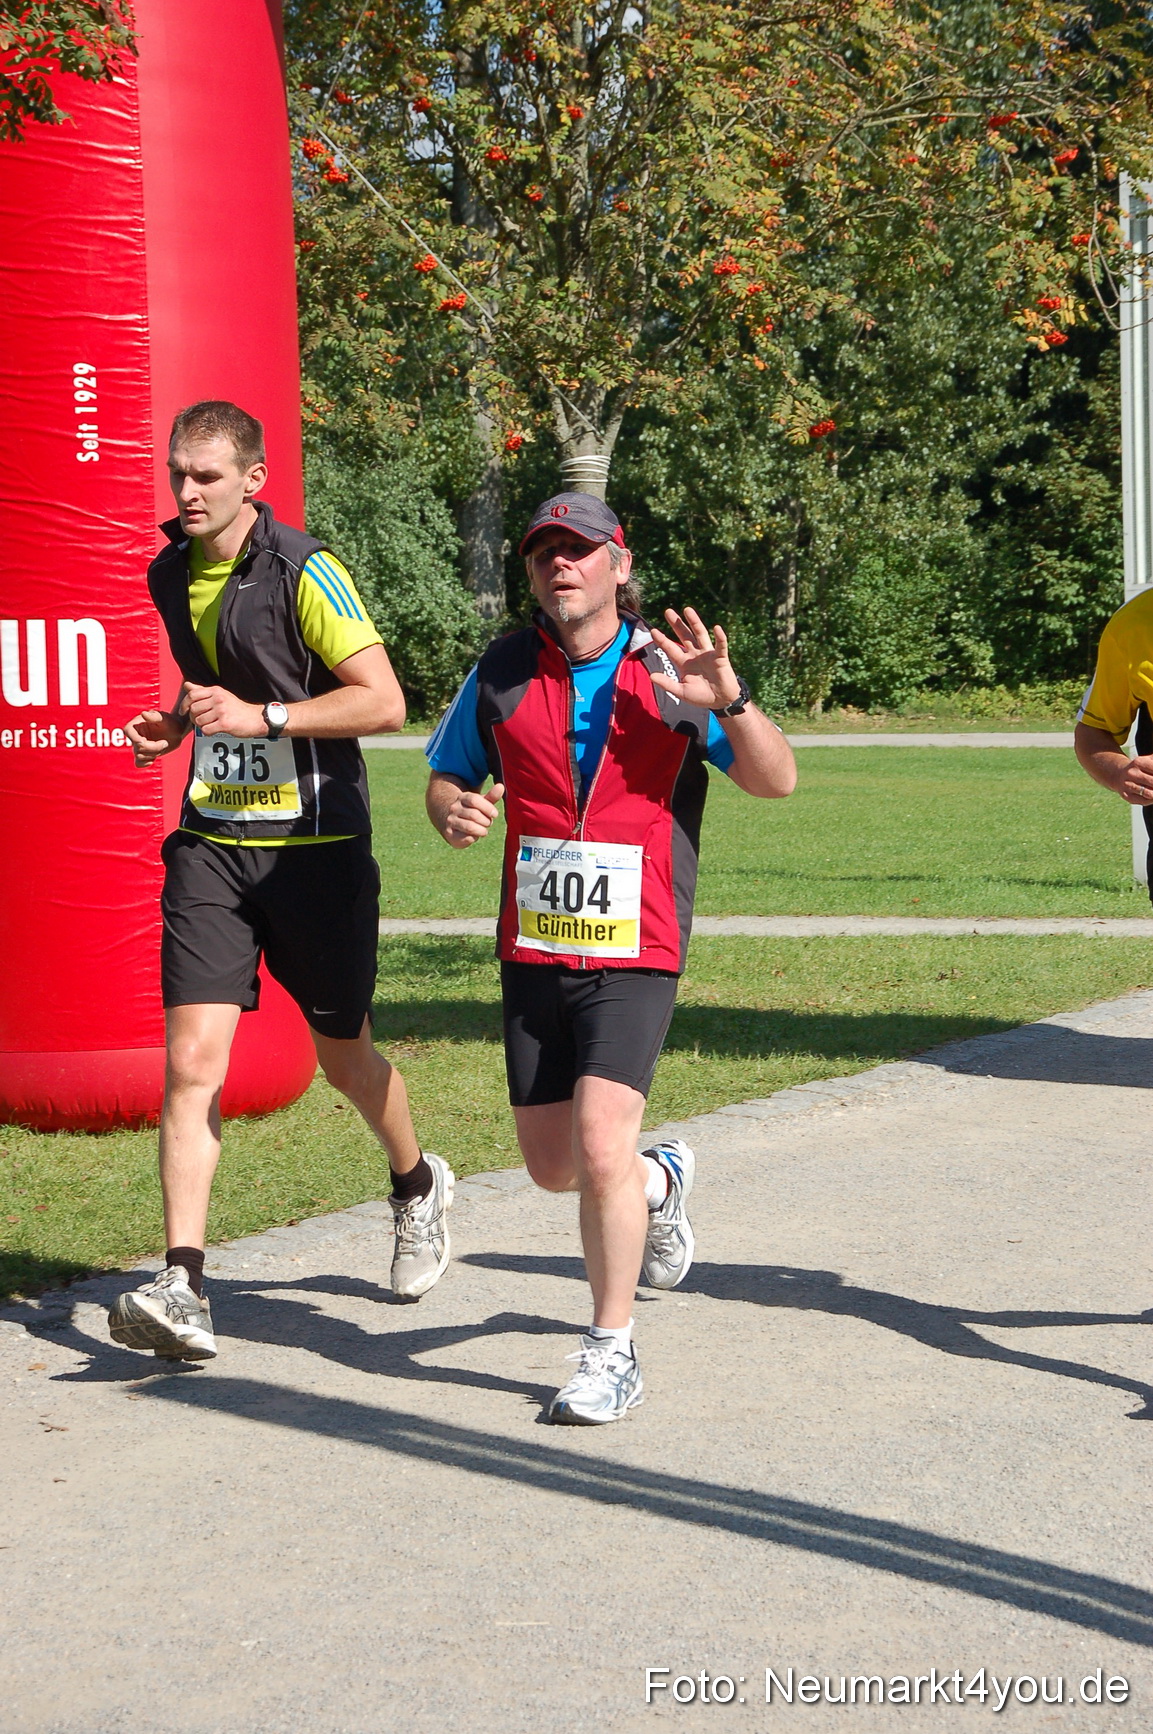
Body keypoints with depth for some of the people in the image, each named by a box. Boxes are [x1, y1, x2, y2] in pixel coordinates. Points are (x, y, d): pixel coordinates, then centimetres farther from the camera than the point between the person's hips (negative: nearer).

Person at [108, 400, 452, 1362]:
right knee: (193, 1056, -11)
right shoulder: (169, 576, 8)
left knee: (342, 1051, 12)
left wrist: (262, 717, -22)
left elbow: (385, 702, -15)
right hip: (211, 842, 4)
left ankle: (418, 1186, 44)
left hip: (313, 842, -4)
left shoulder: (305, 572, -13)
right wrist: (174, 724, 6)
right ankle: (183, 1289, -15)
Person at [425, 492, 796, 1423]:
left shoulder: (670, 669, -5)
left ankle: (612, 1355, -2)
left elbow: (777, 779, -8)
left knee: (600, 1145, -18)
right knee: (553, 1167, 11)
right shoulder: (503, 673, 4)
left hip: (636, 954, -4)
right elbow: (448, 777, 16)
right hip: (533, 952, 4)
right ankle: (661, 1181, 46)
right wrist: (452, 810, -9)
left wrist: (730, 702, -27)